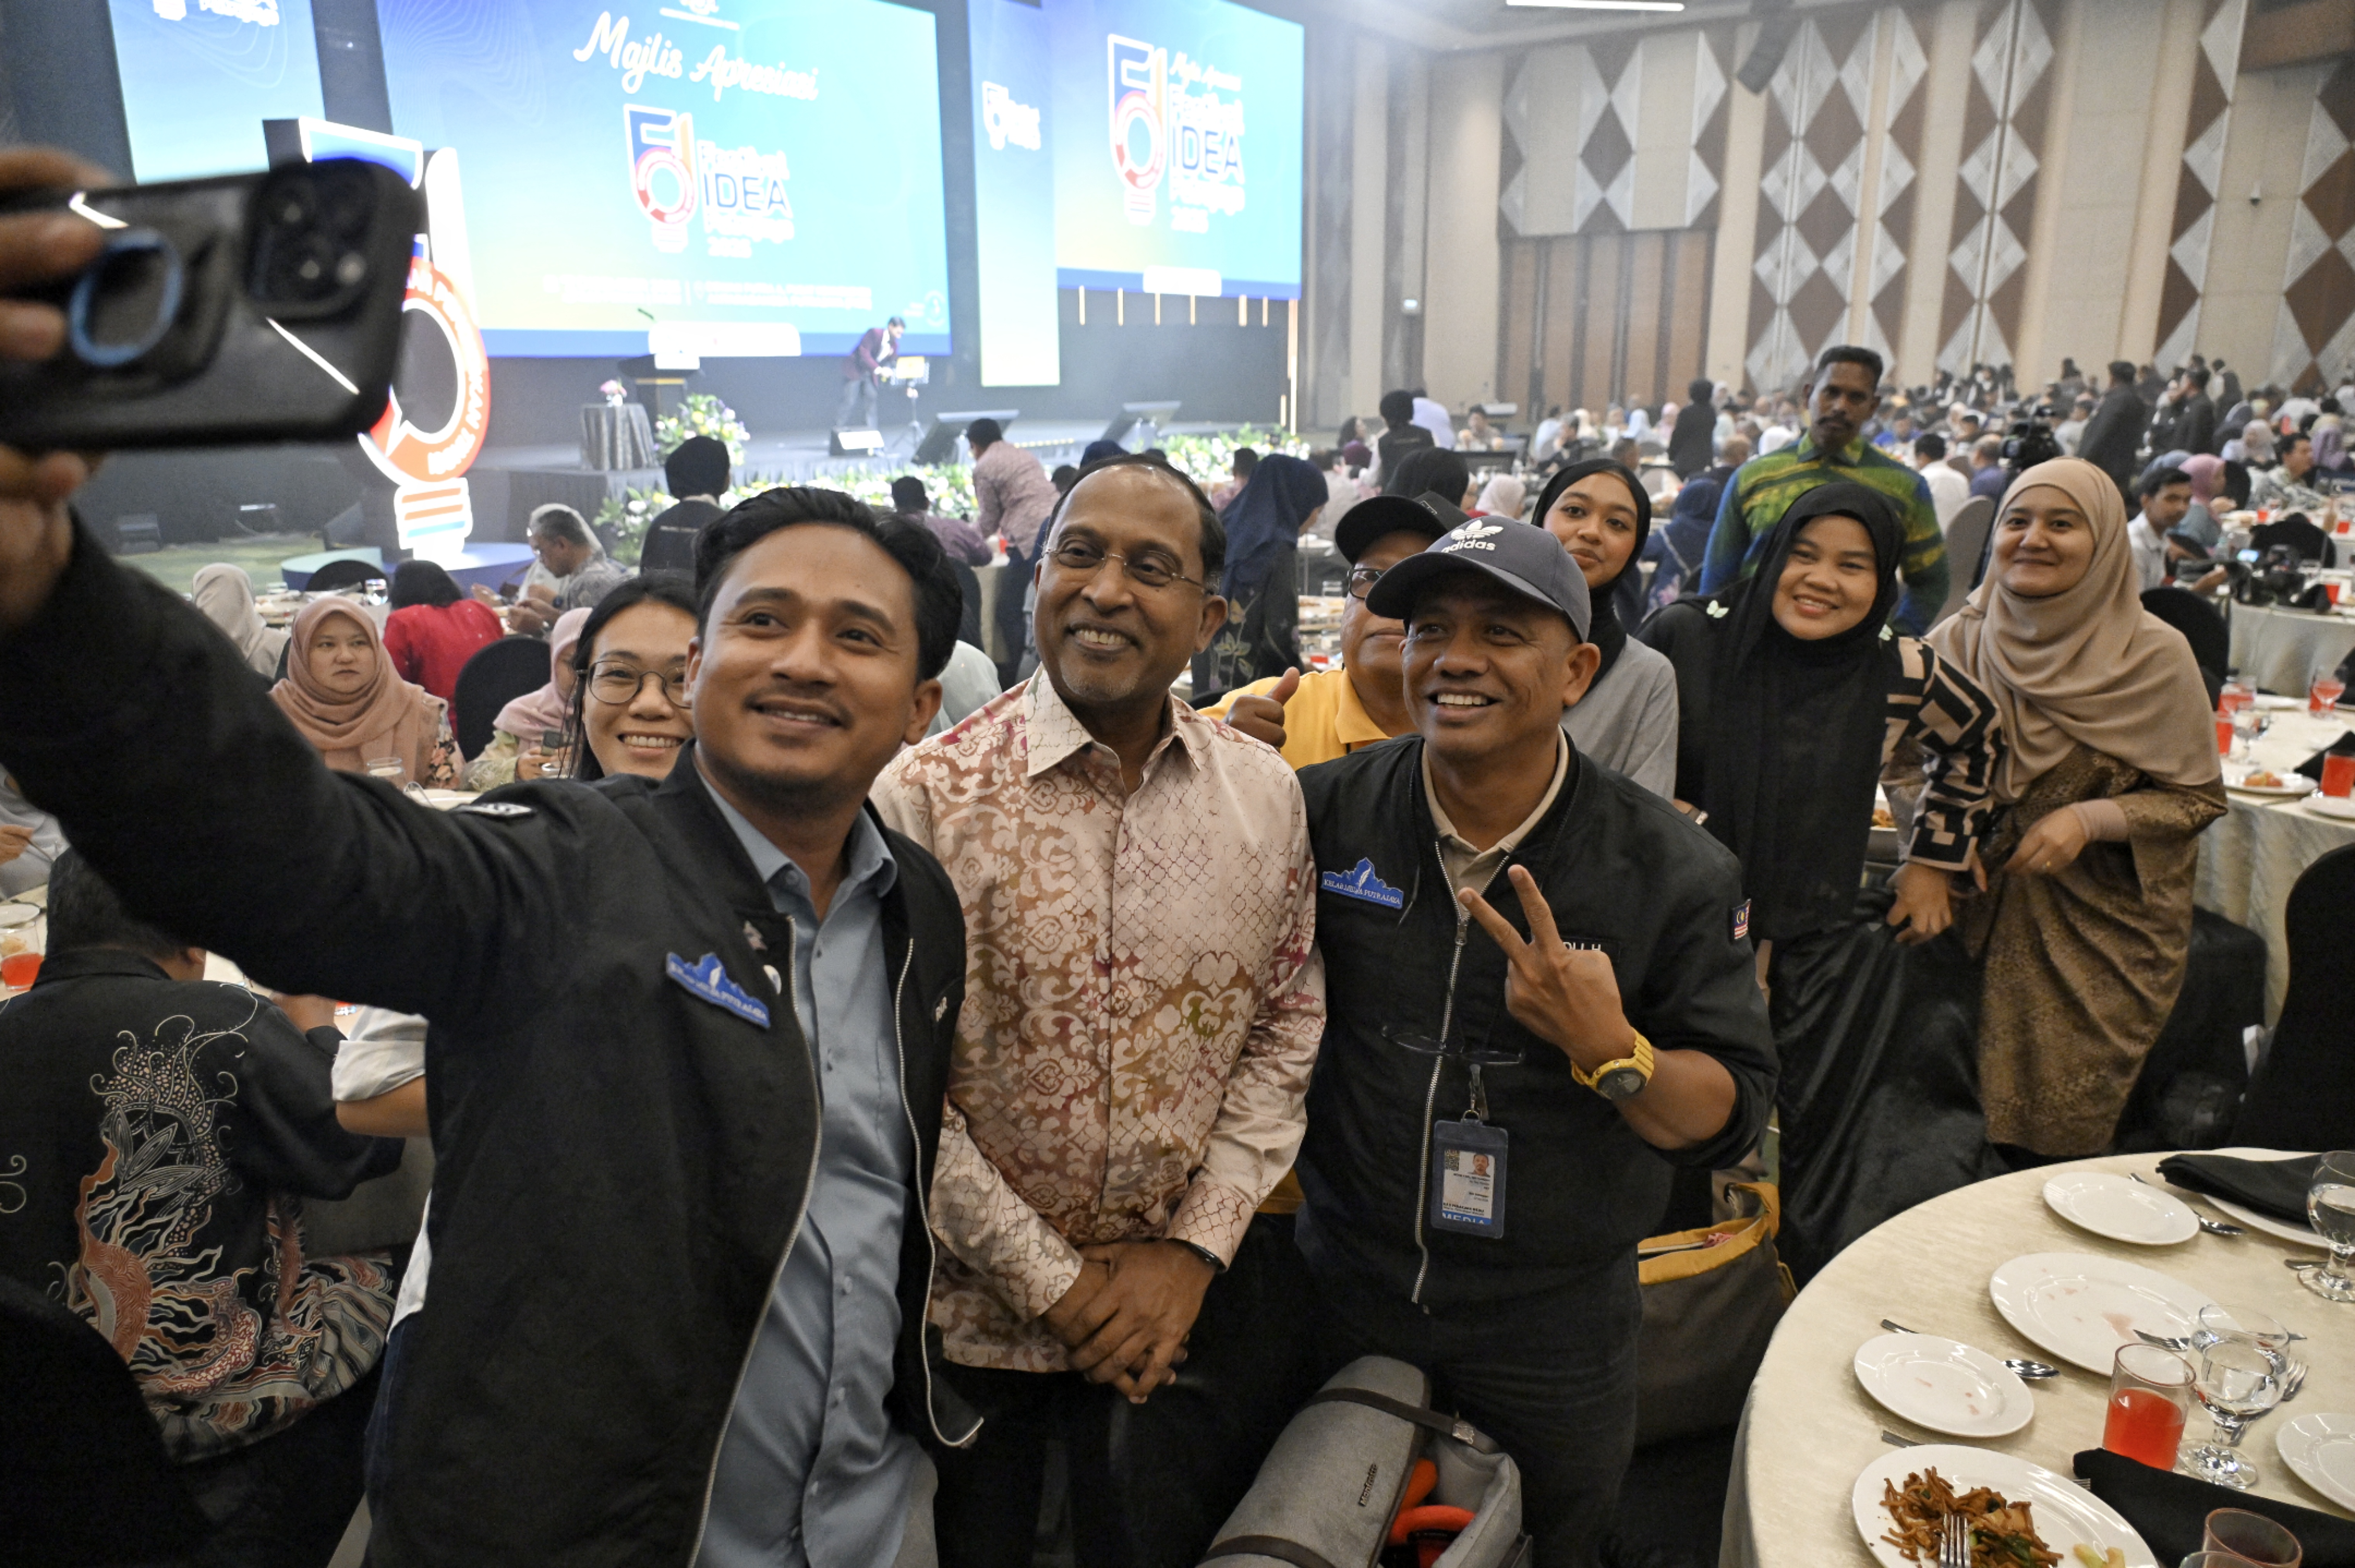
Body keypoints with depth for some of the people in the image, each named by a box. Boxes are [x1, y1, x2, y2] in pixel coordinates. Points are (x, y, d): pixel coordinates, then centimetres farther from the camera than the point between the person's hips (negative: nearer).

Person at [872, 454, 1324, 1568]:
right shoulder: (926, 799, -15)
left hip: (1188, 1300, 3)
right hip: (973, 1305, -2)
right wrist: (1052, 1280, -11)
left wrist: (1195, 1247, -6)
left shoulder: (1268, 797, -4)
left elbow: (1289, 1027, 1)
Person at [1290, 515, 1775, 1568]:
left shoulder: (1674, 873, -15)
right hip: (1345, 1298, 1)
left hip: (1553, 1331, -1)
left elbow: (1734, 1118, -12)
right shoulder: (1324, 813, -12)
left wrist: (1611, 1052, -32)